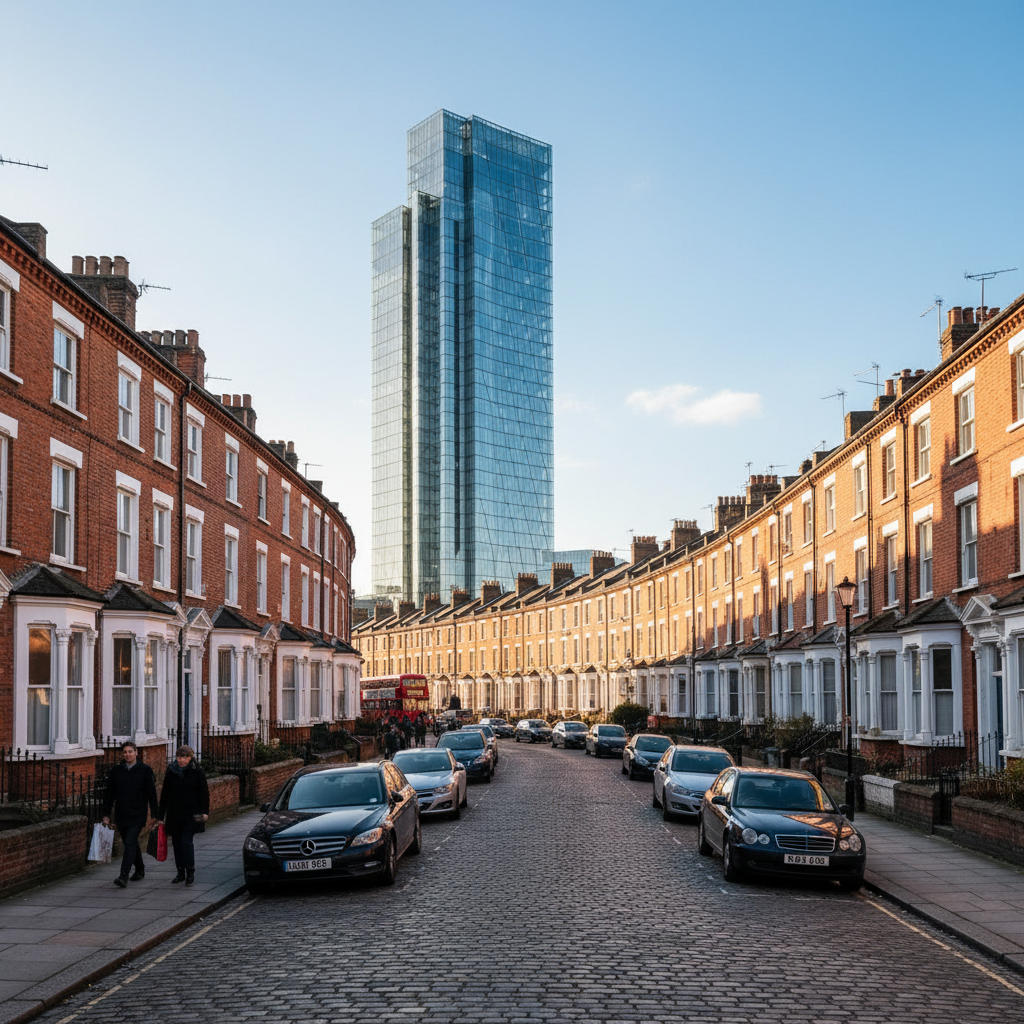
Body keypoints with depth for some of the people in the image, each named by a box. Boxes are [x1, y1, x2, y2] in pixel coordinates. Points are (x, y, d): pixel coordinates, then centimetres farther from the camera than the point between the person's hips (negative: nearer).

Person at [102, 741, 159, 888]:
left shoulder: (145, 770, -1)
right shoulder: (116, 771, 7)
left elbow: (152, 794, 1)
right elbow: (109, 794, 12)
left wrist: (154, 815, -1)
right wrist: (106, 814, 7)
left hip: (137, 815, -4)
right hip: (121, 815, 4)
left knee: (130, 843, -15)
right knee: (130, 844, 14)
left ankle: (123, 877, -19)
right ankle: (140, 869, 35)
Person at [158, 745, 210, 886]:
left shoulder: (196, 772, -3)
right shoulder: (171, 772, 5)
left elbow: (204, 792, -1)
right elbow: (164, 794, 9)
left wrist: (204, 811, -10)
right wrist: (161, 816, 7)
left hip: (190, 814, -4)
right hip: (174, 814, 4)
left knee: (186, 841, -12)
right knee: (177, 842, 8)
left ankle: (190, 872, -6)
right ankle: (181, 872, 18)